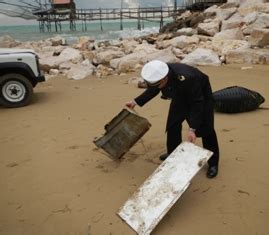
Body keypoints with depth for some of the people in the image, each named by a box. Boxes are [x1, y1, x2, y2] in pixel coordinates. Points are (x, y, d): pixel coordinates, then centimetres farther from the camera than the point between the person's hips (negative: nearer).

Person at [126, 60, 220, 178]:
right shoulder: (157, 75, -26)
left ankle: (213, 163, 5)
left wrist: (192, 129, -39)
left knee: (205, 129, -9)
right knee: (172, 124, 6)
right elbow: (152, 90, -2)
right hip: (180, 97, 6)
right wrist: (136, 101, -6)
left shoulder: (186, 78, -45)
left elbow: (197, 104, -36)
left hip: (201, 96, -6)